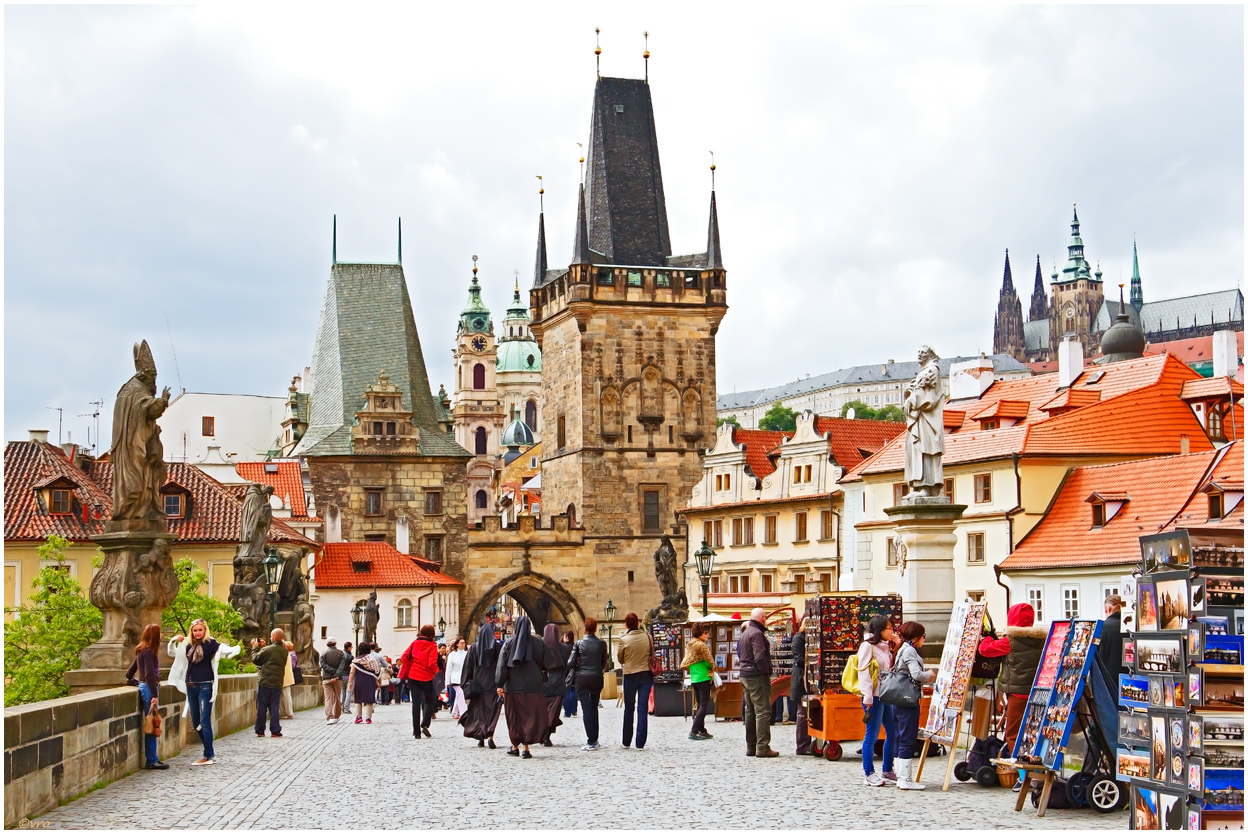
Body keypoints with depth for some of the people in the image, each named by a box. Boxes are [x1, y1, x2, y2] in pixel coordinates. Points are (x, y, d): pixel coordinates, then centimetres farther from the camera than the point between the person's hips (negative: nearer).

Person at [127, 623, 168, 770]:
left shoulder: (142, 650, 17)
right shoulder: (148, 651, -12)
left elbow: (129, 673, 23)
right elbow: (149, 674, -19)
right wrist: (154, 695, -21)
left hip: (144, 687, 10)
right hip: (148, 688, -10)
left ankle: (152, 759, 13)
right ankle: (151, 761, -4)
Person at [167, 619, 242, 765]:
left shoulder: (211, 644, -6)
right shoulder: (188, 645, 9)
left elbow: (229, 651, -15)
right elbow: (171, 653, 22)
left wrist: (236, 648, -37)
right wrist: (173, 641, 5)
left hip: (205, 686, -6)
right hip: (191, 686, 6)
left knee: (205, 722, -9)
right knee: (195, 722, 11)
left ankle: (209, 756, -4)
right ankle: (210, 751, 23)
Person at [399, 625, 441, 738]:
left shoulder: (415, 643, 5)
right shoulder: (432, 645, -5)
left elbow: (404, 656, 0)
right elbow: (432, 662, -16)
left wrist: (404, 673, 11)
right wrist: (435, 671, 4)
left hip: (413, 676, 3)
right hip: (426, 677, -3)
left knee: (416, 703, 7)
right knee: (428, 701, 15)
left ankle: (416, 732, 4)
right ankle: (425, 725, -6)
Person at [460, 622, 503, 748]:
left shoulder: (474, 647, 0)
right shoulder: (497, 647, -3)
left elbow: (468, 667, 2)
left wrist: (466, 684, 7)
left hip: (478, 684, 1)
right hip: (493, 684, -1)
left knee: (478, 710, 9)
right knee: (492, 711, 0)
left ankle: (481, 738, 9)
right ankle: (490, 736, -17)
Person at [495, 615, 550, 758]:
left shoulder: (509, 643, -2)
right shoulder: (538, 643, 1)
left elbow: (502, 665, -6)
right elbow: (545, 664, 2)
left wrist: (500, 685, -4)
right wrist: (543, 681, 14)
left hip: (513, 686, 0)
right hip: (533, 687, 0)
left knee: (514, 718, 12)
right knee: (531, 716, 1)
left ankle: (515, 746, 19)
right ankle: (525, 747, -8)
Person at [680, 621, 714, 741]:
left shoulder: (689, 645, 10)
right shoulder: (701, 645, -14)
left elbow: (685, 664, 15)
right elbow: (710, 661, -10)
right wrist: (712, 669, 9)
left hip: (693, 679, 9)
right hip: (703, 679, -9)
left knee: (699, 705, 15)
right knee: (704, 705, -6)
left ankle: (702, 730, 17)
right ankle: (693, 732, -13)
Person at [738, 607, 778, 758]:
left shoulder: (745, 633, 17)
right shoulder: (757, 633, -15)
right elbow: (760, 656, -24)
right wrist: (767, 671, -16)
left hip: (745, 675, 10)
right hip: (757, 676, -10)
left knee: (750, 711, 14)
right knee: (763, 711, -8)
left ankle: (751, 746, 17)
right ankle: (762, 747, -11)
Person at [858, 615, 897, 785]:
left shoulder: (885, 648, 18)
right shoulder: (867, 646, -6)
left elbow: (893, 669, 15)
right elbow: (863, 672, -12)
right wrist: (868, 698, -17)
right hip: (874, 696, -8)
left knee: (893, 733, 10)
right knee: (872, 734, -6)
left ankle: (888, 771, 20)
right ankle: (869, 774, -1)